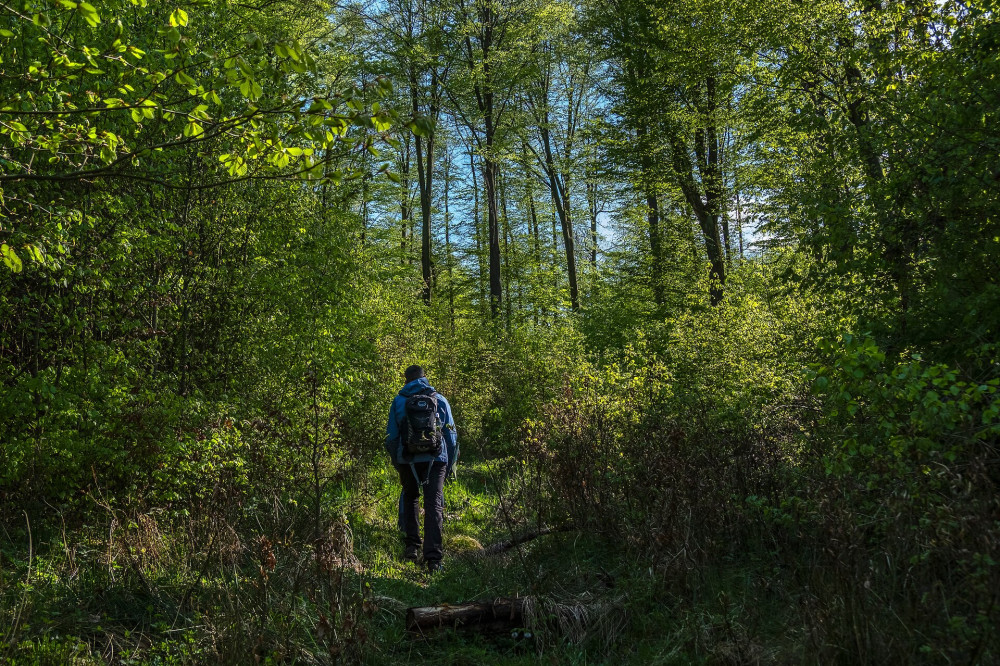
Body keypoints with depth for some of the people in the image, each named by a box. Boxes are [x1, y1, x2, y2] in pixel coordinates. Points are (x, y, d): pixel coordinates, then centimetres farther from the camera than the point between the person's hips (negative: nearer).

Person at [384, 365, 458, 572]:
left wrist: (395, 462, 18)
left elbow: (391, 437, 5)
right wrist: (450, 465, 15)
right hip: (435, 460, 0)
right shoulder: (440, 400, 7)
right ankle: (433, 558, -5)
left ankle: (412, 545, 17)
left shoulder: (398, 401, 5)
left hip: (408, 460, 0)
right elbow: (451, 435, 8)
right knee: (434, 506, 0)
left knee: (410, 498, 23)